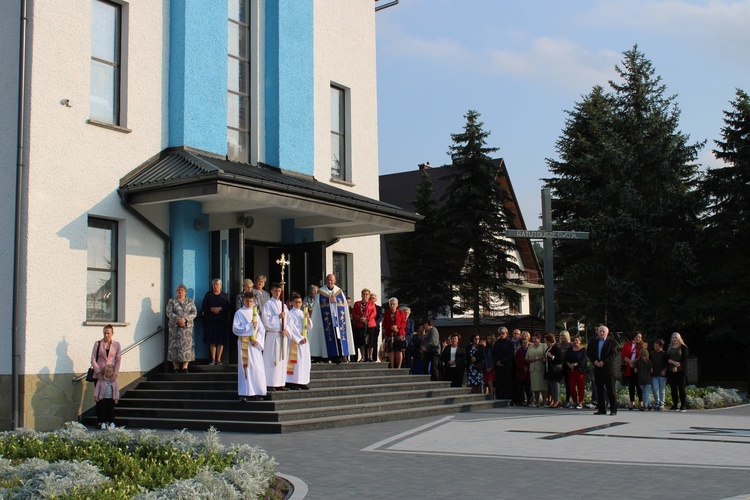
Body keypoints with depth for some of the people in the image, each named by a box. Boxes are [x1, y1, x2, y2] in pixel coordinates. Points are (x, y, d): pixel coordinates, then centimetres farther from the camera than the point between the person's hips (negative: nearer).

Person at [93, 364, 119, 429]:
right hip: (102, 398, -1)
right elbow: (97, 388, 1)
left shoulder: (114, 380, 2)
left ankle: (112, 423, 9)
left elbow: (117, 389, 6)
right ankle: (103, 423, 4)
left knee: (111, 410, 2)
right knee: (102, 410, -2)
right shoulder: (101, 380, -2)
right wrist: (95, 395, -7)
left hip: (111, 399, 1)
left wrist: (116, 398, 3)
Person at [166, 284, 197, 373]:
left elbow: (194, 313, 1)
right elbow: (169, 313, -2)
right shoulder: (172, 301, 10)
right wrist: (178, 319, -18)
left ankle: (185, 367, -2)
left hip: (187, 326, 0)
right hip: (175, 327, 0)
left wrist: (185, 319, -15)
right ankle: (175, 367, 0)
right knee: (175, 345, -4)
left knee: (186, 345, -5)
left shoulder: (190, 301, 12)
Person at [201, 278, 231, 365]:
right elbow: (203, 307, 3)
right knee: (212, 341, -2)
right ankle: (213, 359, 2)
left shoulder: (224, 296, 11)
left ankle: (218, 359, 0)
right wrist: (211, 309, -13)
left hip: (222, 321, 0)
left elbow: (229, 307, 1)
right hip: (210, 321, 0)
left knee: (220, 341, -4)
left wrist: (220, 308, -13)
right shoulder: (208, 295, 11)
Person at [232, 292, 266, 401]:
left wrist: (257, 340, -6)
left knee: (257, 367, 2)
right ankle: (244, 393, -3)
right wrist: (249, 326, -15)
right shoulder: (239, 313, 1)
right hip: (244, 343, -4)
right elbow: (235, 329, -9)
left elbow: (262, 329, 9)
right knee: (245, 367, -5)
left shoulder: (255, 313, 13)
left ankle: (257, 392, 7)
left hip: (255, 344, 4)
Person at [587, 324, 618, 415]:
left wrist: (603, 362, -16)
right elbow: (588, 353, 10)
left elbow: (614, 355, -8)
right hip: (597, 369, 4)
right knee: (599, 390, 6)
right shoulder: (593, 342, 11)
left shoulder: (612, 342, -1)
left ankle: (613, 409, 2)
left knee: (611, 390, -2)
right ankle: (601, 409, 11)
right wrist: (594, 361, -7)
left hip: (608, 368, -4)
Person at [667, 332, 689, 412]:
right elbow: (667, 358, 5)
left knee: (681, 388, -5)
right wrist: (674, 362, -13)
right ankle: (674, 405, 8)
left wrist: (677, 367, -13)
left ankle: (683, 405, -2)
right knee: (673, 389, 4)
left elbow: (684, 359, -4)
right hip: (671, 371, 4)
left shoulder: (683, 347, 2)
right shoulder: (669, 348, 14)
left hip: (680, 371, -4)